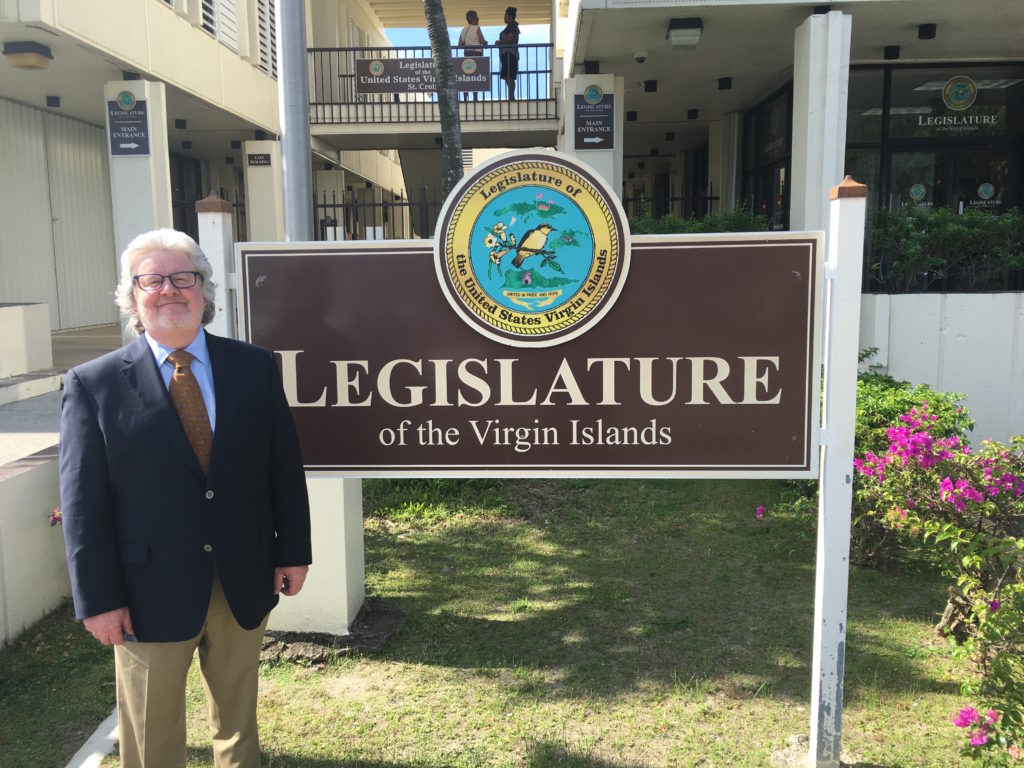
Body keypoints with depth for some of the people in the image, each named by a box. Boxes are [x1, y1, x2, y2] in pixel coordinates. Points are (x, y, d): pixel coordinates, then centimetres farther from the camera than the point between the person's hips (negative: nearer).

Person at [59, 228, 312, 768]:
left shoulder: (255, 367, 0)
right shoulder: (92, 385, -7)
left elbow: (285, 465, 3)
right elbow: (82, 502, -7)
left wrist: (294, 551, 2)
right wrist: (97, 599, -9)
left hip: (245, 586, 3)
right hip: (150, 596, -2)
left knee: (238, 724, 22)